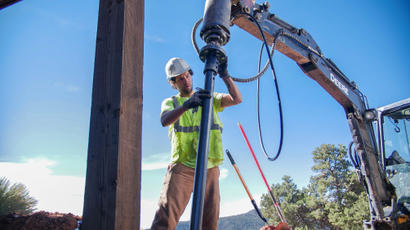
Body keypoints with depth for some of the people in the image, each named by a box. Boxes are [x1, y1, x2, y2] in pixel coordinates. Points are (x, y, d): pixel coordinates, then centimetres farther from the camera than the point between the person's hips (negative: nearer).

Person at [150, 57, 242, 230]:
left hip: (209, 169, 2)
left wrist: (225, 76, -11)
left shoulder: (210, 98, 17)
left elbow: (237, 99, 2)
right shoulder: (170, 102, 12)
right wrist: (187, 104, -29)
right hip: (182, 167, -2)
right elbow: (165, 120, -12)